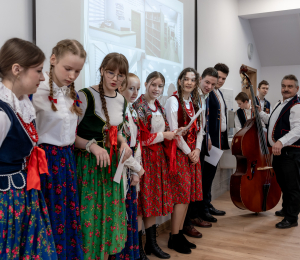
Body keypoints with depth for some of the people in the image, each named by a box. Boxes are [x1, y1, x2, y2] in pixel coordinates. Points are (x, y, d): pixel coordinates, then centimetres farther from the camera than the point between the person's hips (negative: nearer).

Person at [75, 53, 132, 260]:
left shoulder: (122, 101, 8)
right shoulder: (86, 96, -12)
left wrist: (123, 143, 1)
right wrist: (92, 146, -26)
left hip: (112, 165, 6)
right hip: (88, 164, -6)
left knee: (110, 212, 12)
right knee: (89, 214, -1)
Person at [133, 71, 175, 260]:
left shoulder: (160, 108, 15)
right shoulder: (138, 106, -9)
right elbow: (141, 136, -16)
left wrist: (173, 132, 1)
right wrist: (163, 135, -8)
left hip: (158, 156, 7)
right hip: (144, 156, -7)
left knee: (155, 200, 12)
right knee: (142, 201, -2)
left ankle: (152, 243, 24)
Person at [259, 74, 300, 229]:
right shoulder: (280, 104, 17)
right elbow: (272, 122, 32)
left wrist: (281, 142, -42)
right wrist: (260, 113, 23)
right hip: (278, 152, 10)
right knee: (282, 183, 21)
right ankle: (286, 209, 38)